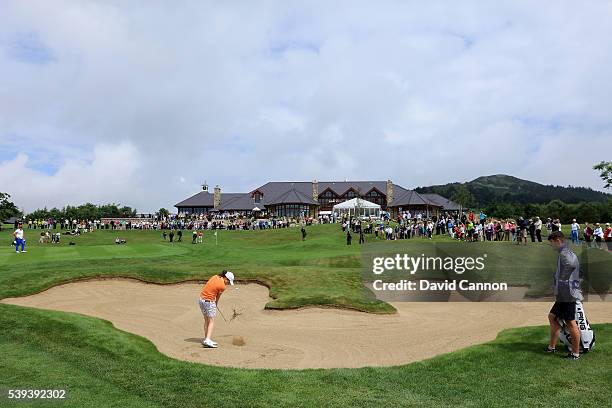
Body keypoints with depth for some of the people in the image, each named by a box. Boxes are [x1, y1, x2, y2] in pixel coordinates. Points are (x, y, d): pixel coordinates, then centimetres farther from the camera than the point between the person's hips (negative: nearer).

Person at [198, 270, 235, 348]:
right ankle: (208, 340, -16)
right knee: (211, 321, -4)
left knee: (206, 320, 16)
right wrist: (216, 304, 22)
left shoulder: (215, 277, 3)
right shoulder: (222, 286, -15)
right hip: (209, 302, -8)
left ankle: (206, 339, 18)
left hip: (201, 299, 8)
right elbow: (218, 297, 1)